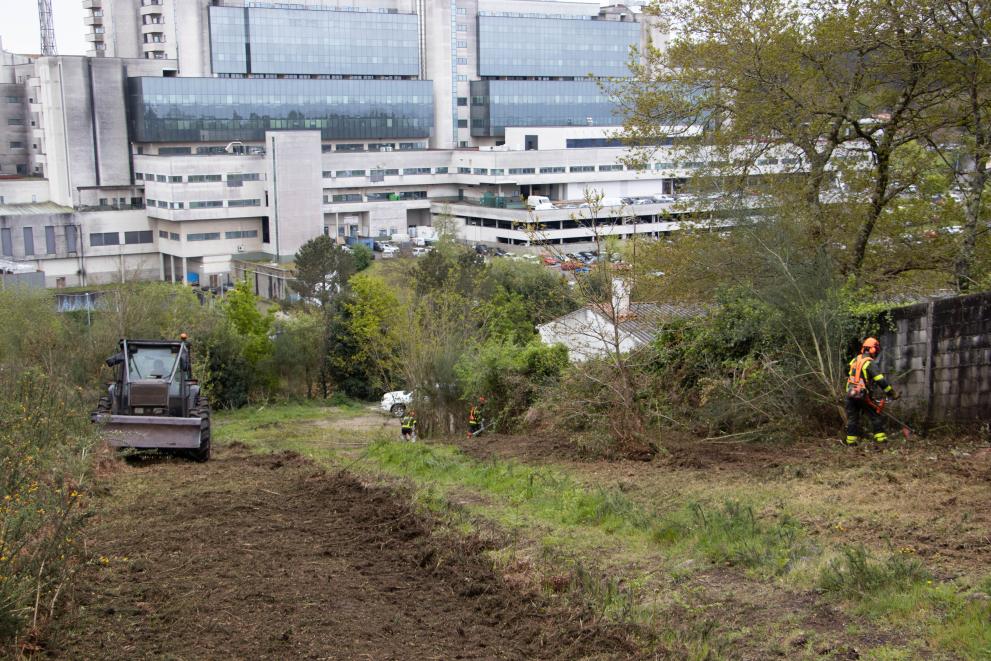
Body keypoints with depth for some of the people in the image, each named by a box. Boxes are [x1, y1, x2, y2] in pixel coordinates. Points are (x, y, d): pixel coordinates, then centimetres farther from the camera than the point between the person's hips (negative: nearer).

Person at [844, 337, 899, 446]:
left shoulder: (855, 360, 11)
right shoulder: (870, 363, -11)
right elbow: (881, 380, -15)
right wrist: (892, 393, -9)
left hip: (850, 393, 6)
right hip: (863, 395, -6)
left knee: (852, 418, 11)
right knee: (875, 416, 6)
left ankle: (851, 440, 10)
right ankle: (880, 437, 4)